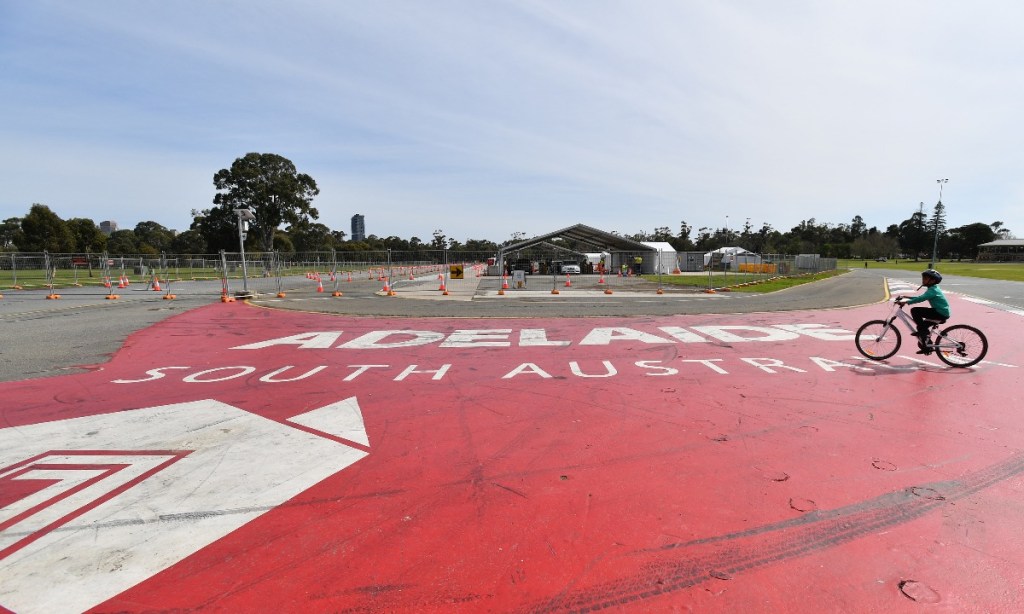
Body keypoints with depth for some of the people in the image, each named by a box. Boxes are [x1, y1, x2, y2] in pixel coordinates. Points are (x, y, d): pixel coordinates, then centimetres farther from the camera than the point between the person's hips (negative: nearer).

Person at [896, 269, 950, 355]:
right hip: (941, 313, 10)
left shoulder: (932, 290, -17)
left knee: (914, 310, -19)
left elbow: (920, 299, -30)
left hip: (941, 314, -10)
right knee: (922, 326, 17)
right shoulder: (933, 289, 15)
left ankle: (923, 332, -9)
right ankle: (926, 347, 26)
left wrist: (906, 302, -35)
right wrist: (905, 297, 14)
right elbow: (920, 298, 21)